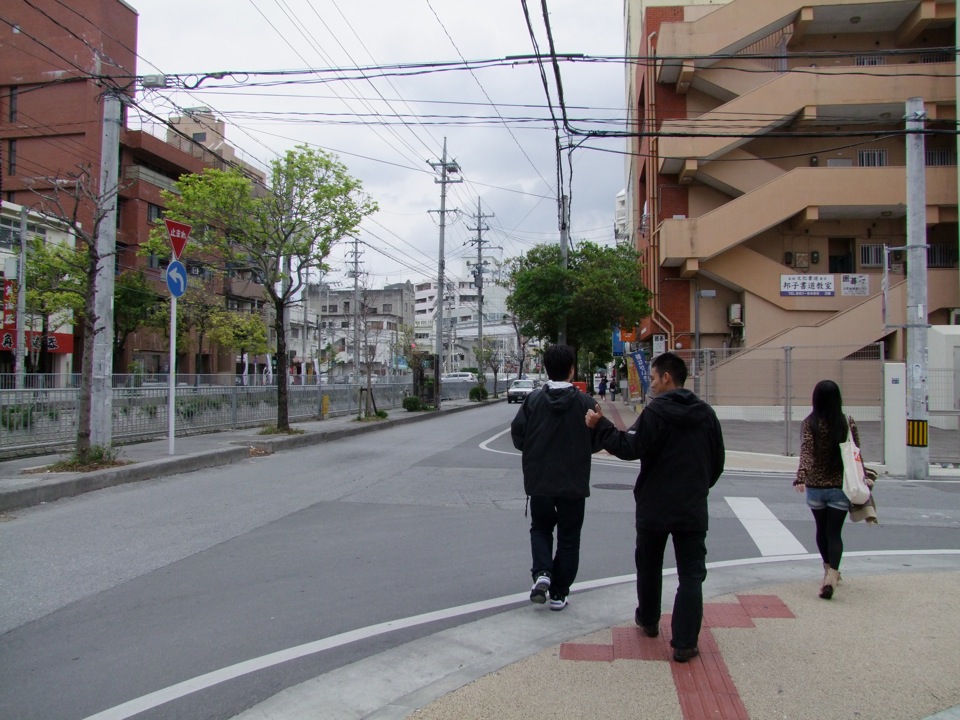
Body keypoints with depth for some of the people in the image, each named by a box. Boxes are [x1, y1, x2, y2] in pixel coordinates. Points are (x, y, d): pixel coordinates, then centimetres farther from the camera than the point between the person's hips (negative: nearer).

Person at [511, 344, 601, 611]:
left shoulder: (533, 399, -7)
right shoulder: (584, 402, -9)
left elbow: (517, 434, -6)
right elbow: (598, 440, -4)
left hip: (538, 481, 1)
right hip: (574, 483, -1)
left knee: (540, 528, 21)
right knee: (568, 537, 12)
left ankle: (542, 573, -1)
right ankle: (559, 593, 15)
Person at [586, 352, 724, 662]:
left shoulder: (655, 411, -13)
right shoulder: (706, 413, 4)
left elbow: (631, 448, -20)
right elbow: (717, 461, 10)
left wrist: (600, 425, -11)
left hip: (654, 506, -3)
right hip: (693, 509, 3)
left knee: (648, 566, 19)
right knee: (691, 575, 4)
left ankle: (649, 621, 36)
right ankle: (685, 643, -1)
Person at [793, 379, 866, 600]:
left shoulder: (810, 423, -8)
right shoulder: (848, 422, -4)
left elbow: (806, 451, -20)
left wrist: (800, 476, -28)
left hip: (815, 486, 0)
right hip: (840, 486, 0)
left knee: (822, 529, 19)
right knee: (834, 532, 0)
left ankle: (829, 570, 36)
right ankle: (832, 575, -19)